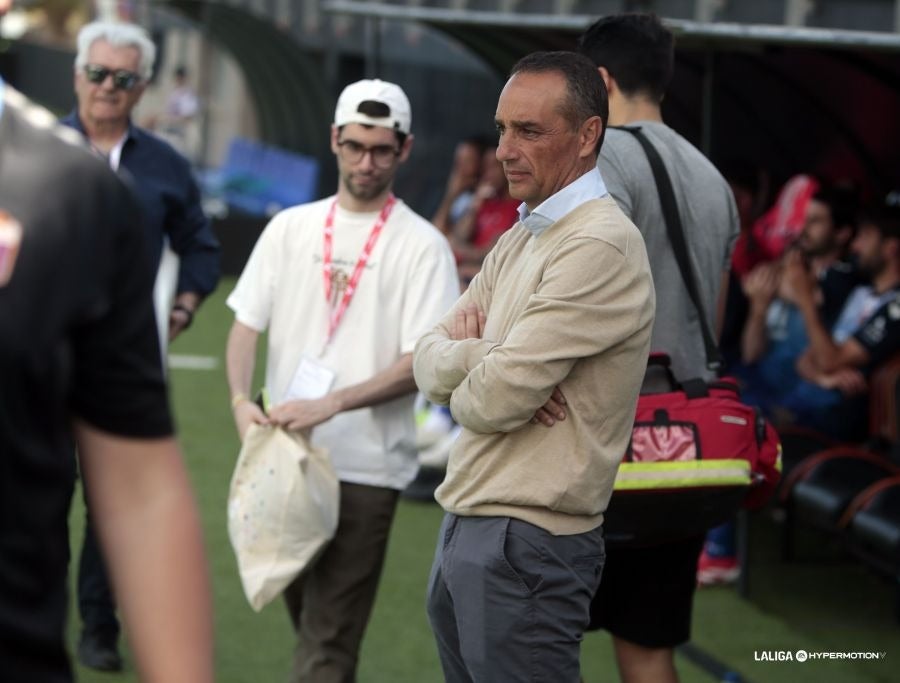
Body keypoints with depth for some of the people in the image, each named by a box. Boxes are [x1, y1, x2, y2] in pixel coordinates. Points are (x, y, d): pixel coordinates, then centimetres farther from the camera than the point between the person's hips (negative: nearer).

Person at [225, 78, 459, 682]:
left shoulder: (422, 246, -4)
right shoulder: (290, 228, 10)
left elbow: (423, 362, -10)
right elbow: (246, 324, 9)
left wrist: (330, 404, -21)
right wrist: (242, 399, -11)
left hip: (365, 467, -5)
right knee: (304, 614, 14)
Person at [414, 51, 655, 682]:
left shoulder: (600, 246, -16)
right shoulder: (519, 239, 15)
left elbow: (496, 400, -21)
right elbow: (429, 363, 8)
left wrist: (465, 382, 2)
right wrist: (482, 355, -14)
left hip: (526, 546, -9)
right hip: (464, 526, 9)